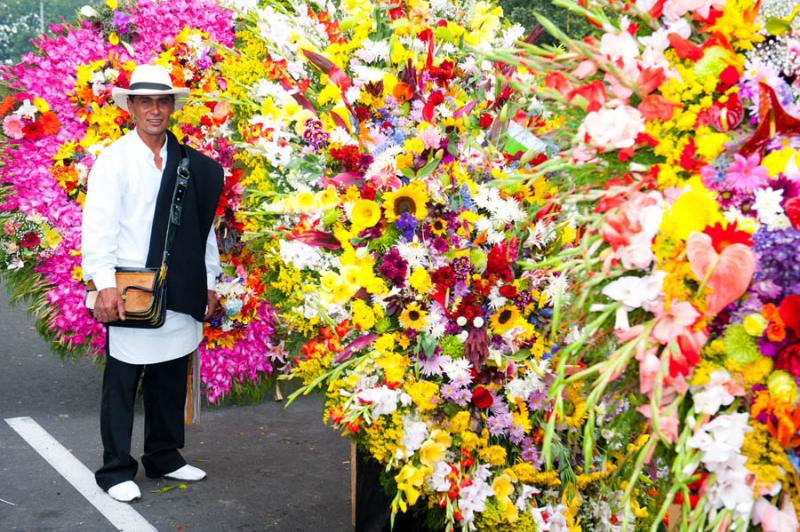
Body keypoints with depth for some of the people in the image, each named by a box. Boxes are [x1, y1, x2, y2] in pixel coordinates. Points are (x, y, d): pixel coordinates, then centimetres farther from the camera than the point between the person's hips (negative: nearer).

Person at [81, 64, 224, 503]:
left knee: (171, 379, 13)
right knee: (122, 381, 3)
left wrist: (209, 282, 10)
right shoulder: (114, 160, -3)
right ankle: (117, 470, 13)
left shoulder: (192, 165, 9)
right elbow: (99, 225, -9)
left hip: (178, 292, 4)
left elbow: (204, 225, 12)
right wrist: (105, 285, -18)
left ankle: (164, 457, 27)